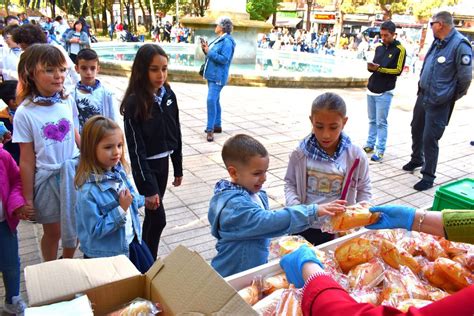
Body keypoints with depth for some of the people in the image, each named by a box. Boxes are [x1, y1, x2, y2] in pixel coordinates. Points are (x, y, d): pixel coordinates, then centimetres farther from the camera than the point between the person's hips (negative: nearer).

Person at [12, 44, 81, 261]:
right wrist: (27, 199, -6)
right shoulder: (25, 113, -15)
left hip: (73, 172, 3)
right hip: (47, 178, -3)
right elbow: (27, 160, -11)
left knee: (74, 227, 15)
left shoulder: (67, 102, -4)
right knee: (53, 231, 14)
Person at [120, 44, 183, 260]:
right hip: (145, 165, -5)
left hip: (163, 163, 6)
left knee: (152, 215, 17)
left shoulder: (168, 95, -1)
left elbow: (175, 134, 6)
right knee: (158, 218, -2)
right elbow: (136, 148, -19)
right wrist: (148, 187, -19)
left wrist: (178, 168, 10)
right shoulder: (134, 102, -19)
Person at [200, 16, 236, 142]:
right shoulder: (218, 40, 15)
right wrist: (206, 50, 2)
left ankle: (210, 129, -15)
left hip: (218, 76, -10)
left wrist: (209, 51, -22)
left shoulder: (227, 41, -15)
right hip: (212, 74, 10)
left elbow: (224, 59, -23)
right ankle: (217, 125, 23)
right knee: (215, 100, 14)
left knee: (211, 100, -17)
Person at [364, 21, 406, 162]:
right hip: (371, 89, 6)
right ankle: (370, 145, 21)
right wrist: (371, 67, -6)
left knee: (381, 122, -4)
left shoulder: (399, 49, -6)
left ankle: (380, 150, 1)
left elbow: (398, 70, -10)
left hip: (385, 92, -6)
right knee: (372, 120, 13)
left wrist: (379, 68, -20)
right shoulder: (379, 47, 11)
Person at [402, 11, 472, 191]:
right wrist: (422, 85, 16)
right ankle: (416, 159, 45)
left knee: (430, 138, -5)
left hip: (439, 102, -8)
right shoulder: (437, 42, 7)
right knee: (416, 129, 21)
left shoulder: (460, 45, -19)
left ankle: (428, 177, 10)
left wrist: (451, 97, -4)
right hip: (423, 95, 9)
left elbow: (465, 77, -16)